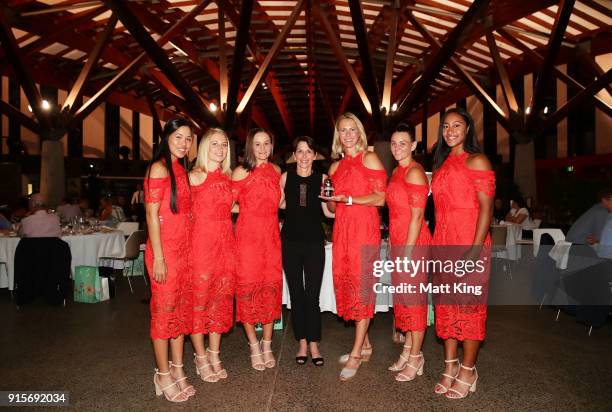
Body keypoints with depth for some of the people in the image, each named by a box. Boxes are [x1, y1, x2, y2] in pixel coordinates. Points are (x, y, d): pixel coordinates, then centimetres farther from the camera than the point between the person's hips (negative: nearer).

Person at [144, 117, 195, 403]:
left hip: (184, 248, 8)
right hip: (164, 249, -8)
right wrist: (158, 258, -17)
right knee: (164, 309, 2)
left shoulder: (181, 169, 13)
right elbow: (152, 214, -14)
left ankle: (177, 371, 25)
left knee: (181, 308, 12)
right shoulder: (159, 167, -9)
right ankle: (163, 376, 17)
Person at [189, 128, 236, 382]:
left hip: (225, 242, 6)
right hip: (201, 241, -5)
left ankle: (214, 356, 25)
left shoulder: (228, 177, 11)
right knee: (199, 299, 3)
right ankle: (201, 358, 20)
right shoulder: (195, 176, -6)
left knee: (221, 298, 11)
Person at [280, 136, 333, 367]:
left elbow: (328, 211, 4)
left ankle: (314, 344, 14)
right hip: (290, 241, 1)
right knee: (296, 294, 8)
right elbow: (280, 204, 12)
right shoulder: (285, 177, 3)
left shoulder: (322, 179, 1)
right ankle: (302, 342, 22)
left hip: (314, 241, -1)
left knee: (312, 296, -1)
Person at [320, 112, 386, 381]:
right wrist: (328, 199, 1)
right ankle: (365, 346, 21)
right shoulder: (335, 167, 17)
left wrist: (348, 199, -14)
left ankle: (355, 354, 3)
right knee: (344, 284, 6)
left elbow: (380, 198, -8)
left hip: (364, 229, -6)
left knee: (361, 287, -4)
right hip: (342, 230, 7)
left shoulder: (369, 158, 0)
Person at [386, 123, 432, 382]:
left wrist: (407, 252, -18)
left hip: (413, 243, -9)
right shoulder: (397, 171, 14)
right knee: (403, 296, 15)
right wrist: (393, 244, 16)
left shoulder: (414, 172, -13)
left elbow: (417, 216, -17)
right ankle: (408, 349, 29)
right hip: (398, 242, 9)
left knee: (414, 298, 1)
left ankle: (416, 358, 14)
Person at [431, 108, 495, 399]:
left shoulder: (477, 161, -4)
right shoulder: (440, 165, 16)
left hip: (468, 242, -6)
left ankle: (468, 371, 14)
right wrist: (435, 246, 12)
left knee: (469, 305, 1)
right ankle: (450, 366, 22)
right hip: (443, 243, 7)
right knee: (446, 304, 10)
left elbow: (486, 207, -11)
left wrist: (475, 250, -19)